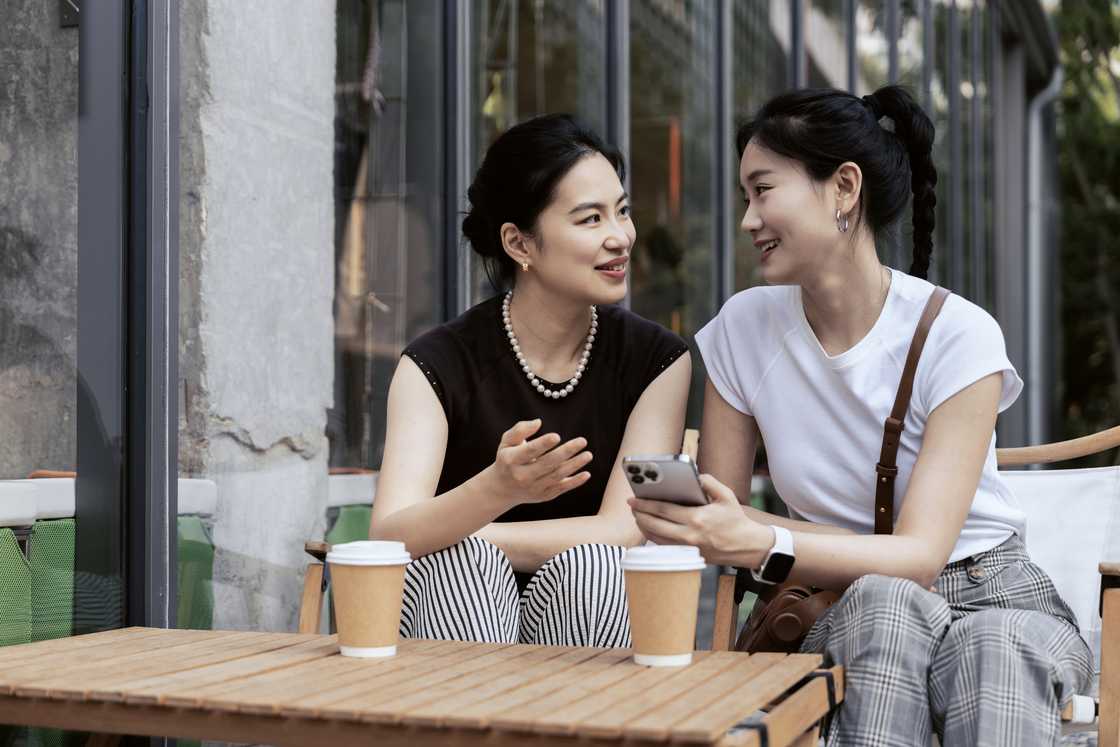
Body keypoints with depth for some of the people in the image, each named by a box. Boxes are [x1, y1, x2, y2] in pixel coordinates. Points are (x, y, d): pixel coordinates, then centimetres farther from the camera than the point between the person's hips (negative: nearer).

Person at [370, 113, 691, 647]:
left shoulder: (657, 360, -2)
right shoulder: (438, 364, -7)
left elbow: (624, 533, -12)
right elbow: (388, 537, -21)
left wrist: (445, 537, -14)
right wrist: (498, 490, -42)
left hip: (590, 622, 1)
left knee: (587, 569, -30)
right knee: (457, 561, -31)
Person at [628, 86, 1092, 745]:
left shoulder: (959, 335, -13)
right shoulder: (745, 327, -2)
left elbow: (921, 556, -20)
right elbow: (720, 514, -1)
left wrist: (763, 545, -38)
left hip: (997, 599, -2)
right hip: (851, 613, 3)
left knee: (994, 649, -38)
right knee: (884, 602, -34)